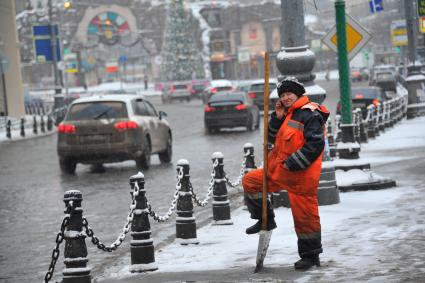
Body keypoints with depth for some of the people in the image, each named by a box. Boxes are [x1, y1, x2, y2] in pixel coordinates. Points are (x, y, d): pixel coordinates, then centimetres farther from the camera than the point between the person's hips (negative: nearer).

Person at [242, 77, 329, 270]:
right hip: (279, 170, 9)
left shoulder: (310, 114, -13)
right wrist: (277, 118, 2)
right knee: (250, 181, 6)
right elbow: (272, 140, 18)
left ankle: (311, 255, 12)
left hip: (301, 175, -9)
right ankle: (266, 220, 15)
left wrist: (291, 164, -19)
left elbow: (315, 145, -21)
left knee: (304, 216, -2)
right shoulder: (287, 115, 17)